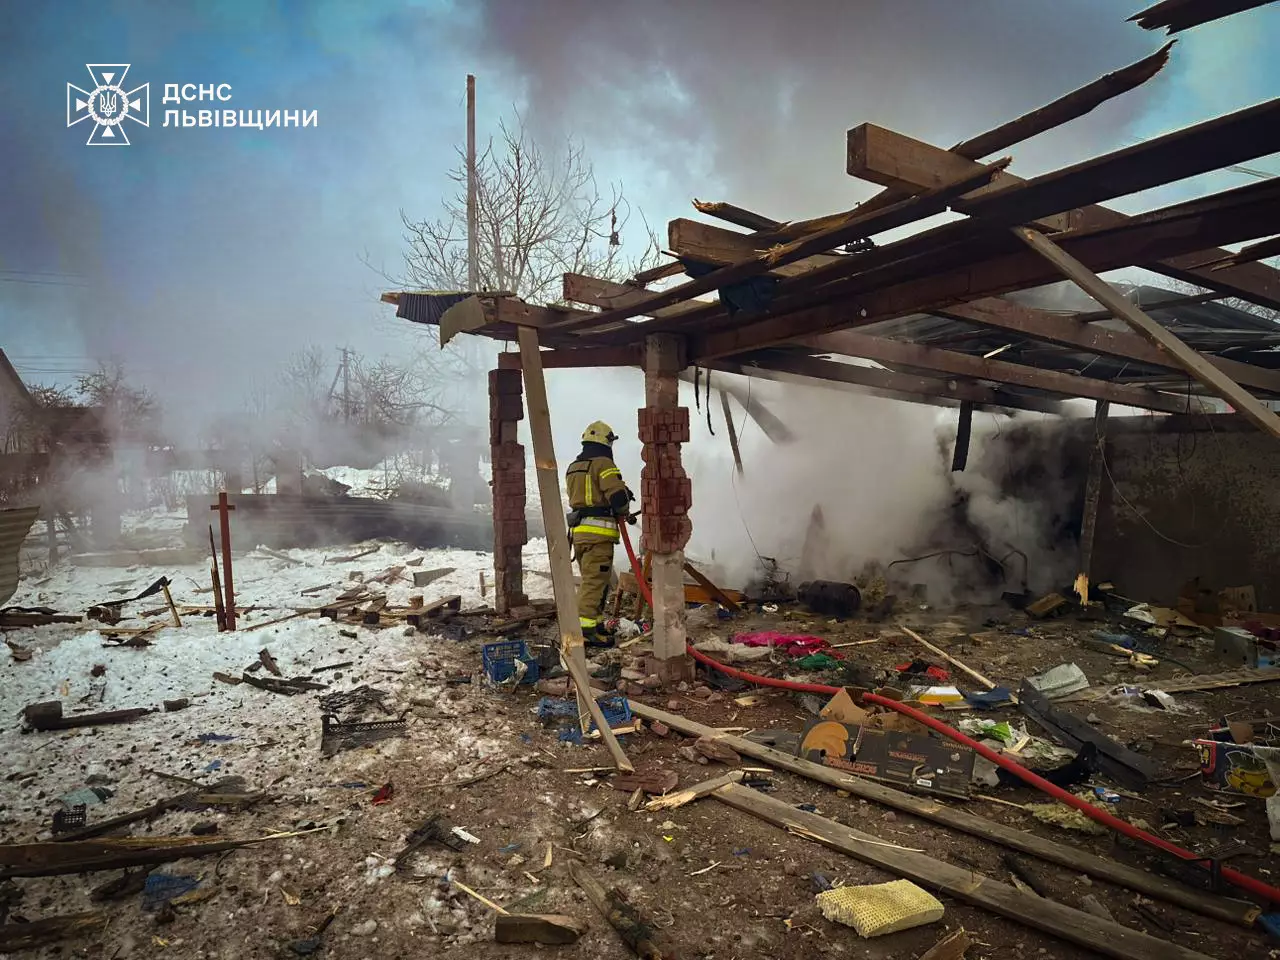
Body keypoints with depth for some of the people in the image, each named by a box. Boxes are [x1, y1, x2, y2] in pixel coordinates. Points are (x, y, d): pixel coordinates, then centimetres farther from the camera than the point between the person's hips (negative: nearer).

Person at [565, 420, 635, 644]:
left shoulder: (573, 468, 19)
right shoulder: (603, 463, -9)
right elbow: (618, 495, -17)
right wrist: (625, 512, 4)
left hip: (578, 530, 9)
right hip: (598, 531, -9)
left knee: (591, 579, 18)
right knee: (595, 580, -8)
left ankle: (594, 621, 25)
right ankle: (586, 628, -10)